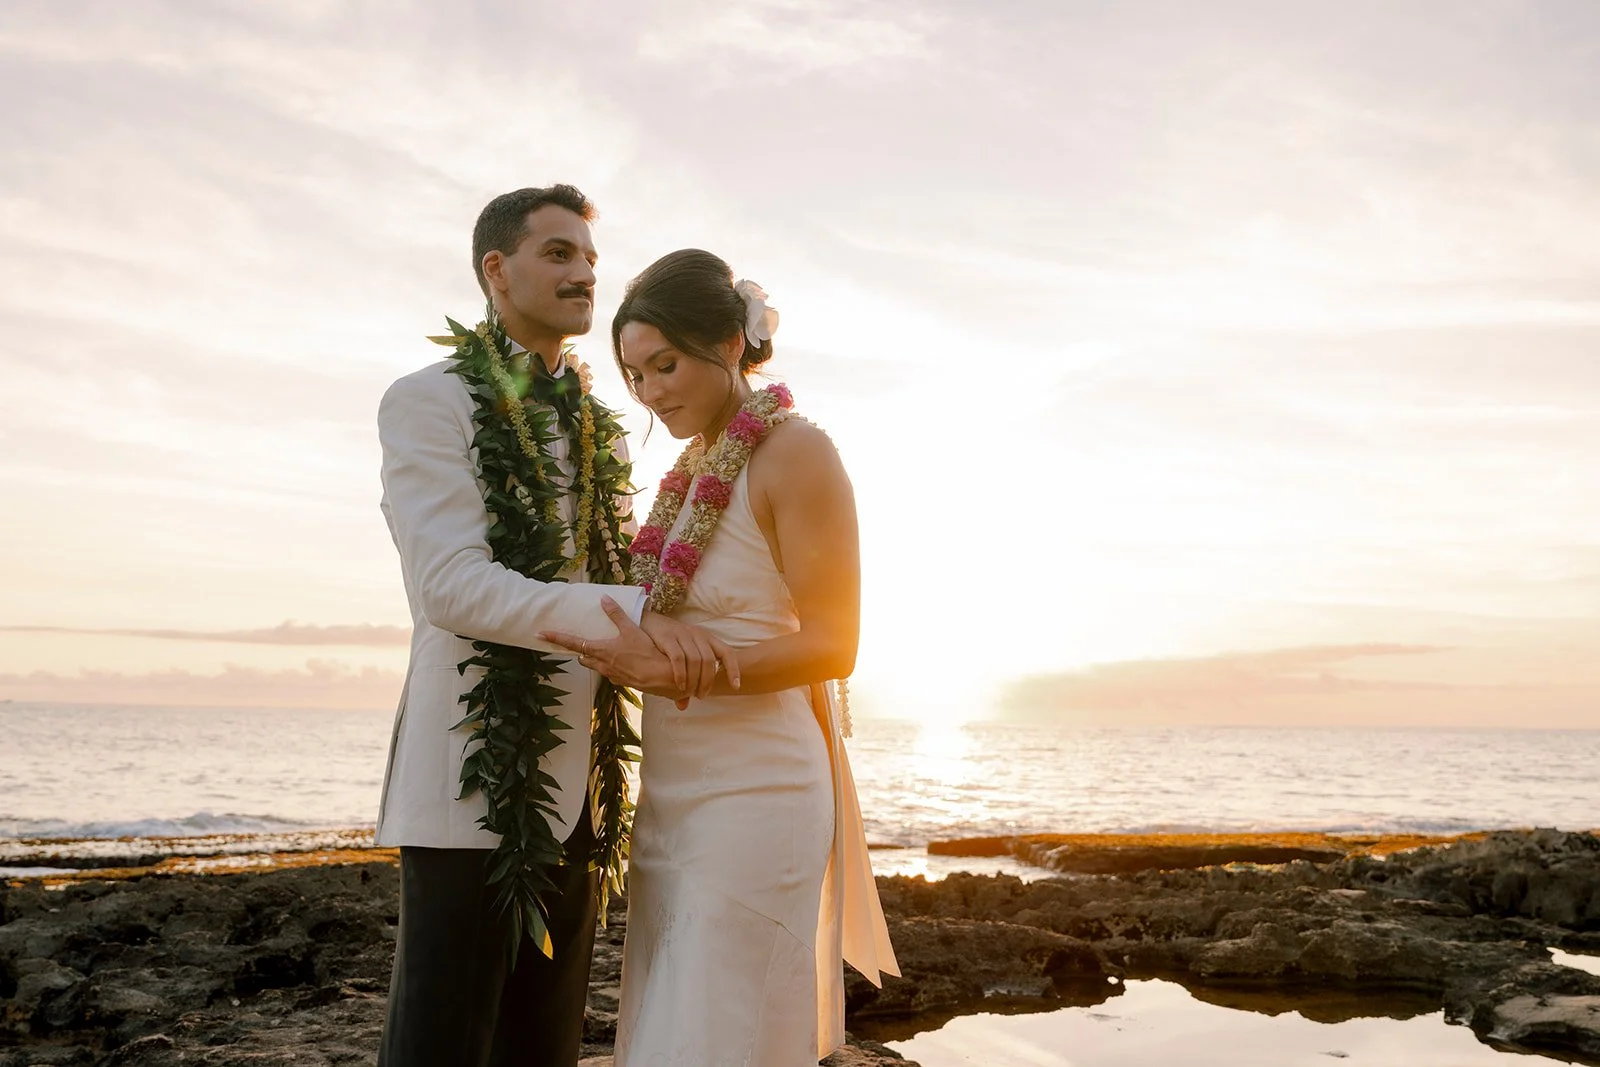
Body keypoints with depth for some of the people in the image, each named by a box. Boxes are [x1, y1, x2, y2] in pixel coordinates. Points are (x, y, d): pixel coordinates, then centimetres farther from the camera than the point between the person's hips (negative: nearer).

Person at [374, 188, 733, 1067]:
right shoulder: (426, 402, -4)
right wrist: (628, 616, -29)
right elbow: (453, 588, -18)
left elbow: (628, 573, 21)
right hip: (471, 779, -6)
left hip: (575, 787, 7)